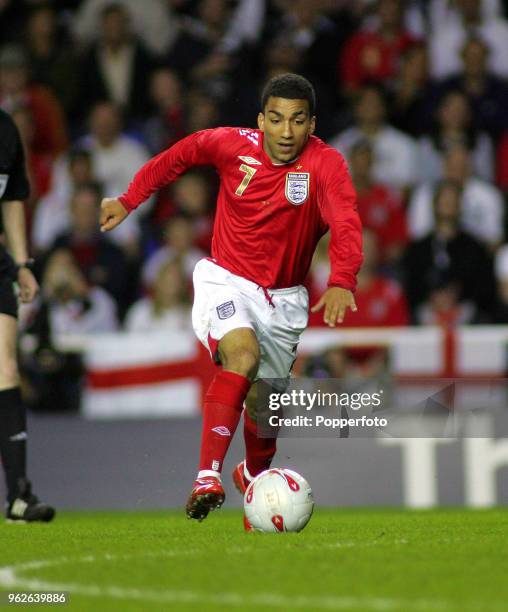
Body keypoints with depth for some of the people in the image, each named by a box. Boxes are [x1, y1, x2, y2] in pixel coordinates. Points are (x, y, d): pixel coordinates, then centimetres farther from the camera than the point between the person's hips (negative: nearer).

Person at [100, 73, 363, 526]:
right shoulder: (231, 145, -12)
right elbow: (182, 154, 10)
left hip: (284, 297, 1)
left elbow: (346, 223, -37)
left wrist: (342, 281, -55)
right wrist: (130, 200, 13)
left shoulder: (326, 164, -20)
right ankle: (208, 476, -38)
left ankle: (254, 475, 45)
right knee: (243, 354, -31)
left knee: (263, 403, 10)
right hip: (226, 280, -1)